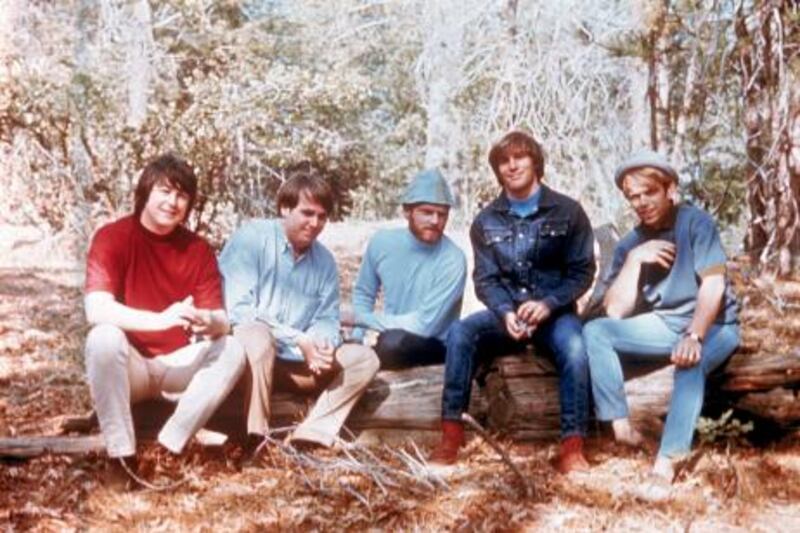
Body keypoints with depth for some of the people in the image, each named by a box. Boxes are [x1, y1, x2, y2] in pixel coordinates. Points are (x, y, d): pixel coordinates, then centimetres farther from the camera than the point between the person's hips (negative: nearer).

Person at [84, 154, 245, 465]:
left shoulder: (199, 249, -1)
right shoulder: (112, 237, -12)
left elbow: (221, 321, -6)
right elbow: (96, 310, -26)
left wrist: (207, 322, -32)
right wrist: (161, 320, -39)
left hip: (177, 364, 4)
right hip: (128, 366, -4)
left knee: (231, 350, -20)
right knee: (104, 338, -34)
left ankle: (169, 449, -21)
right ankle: (120, 453, -26)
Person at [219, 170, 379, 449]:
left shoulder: (325, 261, 8)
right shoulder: (251, 238, -10)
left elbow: (327, 320, 7)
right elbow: (238, 309, -20)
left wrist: (324, 346, -19)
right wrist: (299, 340, -23)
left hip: (294, 363, 6)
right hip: (244, 354, -6)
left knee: (365, 359, -9)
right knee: (258, 335, -37)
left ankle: (311, 435, -24)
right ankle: (253, 438, -33)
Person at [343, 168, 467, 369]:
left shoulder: (453, 260, -20)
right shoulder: (382, 242, -5)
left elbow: (424, 324, -22)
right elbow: (363, 293, 10)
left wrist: (362, 319, -15)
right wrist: (358, 336, -7)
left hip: (433, 345, -4)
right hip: (387, 337, 4)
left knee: (394, 341, -33)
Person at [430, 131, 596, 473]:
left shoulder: (567, 212, 1)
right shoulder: (486, 222, 7)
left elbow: (582, 272, -1)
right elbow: (485, 279, 3)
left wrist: (547, 305, -18)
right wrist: (506, 313, -18)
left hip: (554, 312, -2)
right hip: (505, 313, 2)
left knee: (574, 348, -35)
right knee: (460, 332, -27)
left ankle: (572, 448, -29)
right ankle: (452, 434, -24)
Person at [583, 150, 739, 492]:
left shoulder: (695, 222, -8)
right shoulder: (630, 244, 3)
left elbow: (714, 285, -19)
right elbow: (615, 311, -5)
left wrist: (693, 337, -33)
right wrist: (634, 259, -16)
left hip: (712, 325, -5)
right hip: (663, 324, 5)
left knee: (688, 364, -37)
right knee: (595, 331, -15)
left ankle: (667, 460, -41)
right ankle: (621, 427, -22)